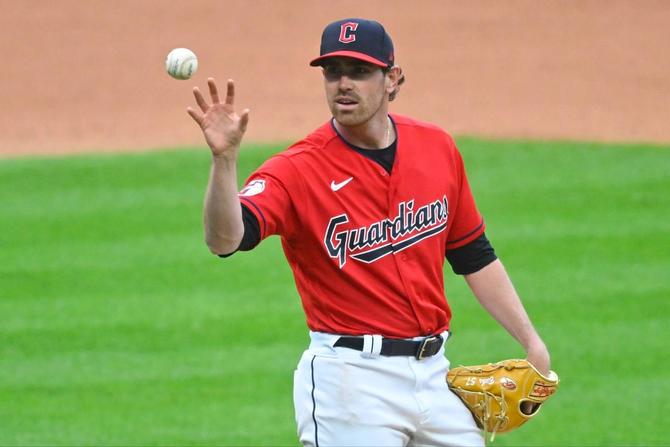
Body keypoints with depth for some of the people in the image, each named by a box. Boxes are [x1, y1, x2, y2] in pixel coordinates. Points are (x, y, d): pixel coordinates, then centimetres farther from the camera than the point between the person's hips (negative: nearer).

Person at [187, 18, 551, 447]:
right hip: (351, 378, -5)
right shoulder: (299, 169, -11)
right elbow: (224, 239, -28)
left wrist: (531, 342, 12)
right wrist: (224, 158, -44)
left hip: (433, 372, 5)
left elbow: (474, 254, 16)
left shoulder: (436, 148, 6)